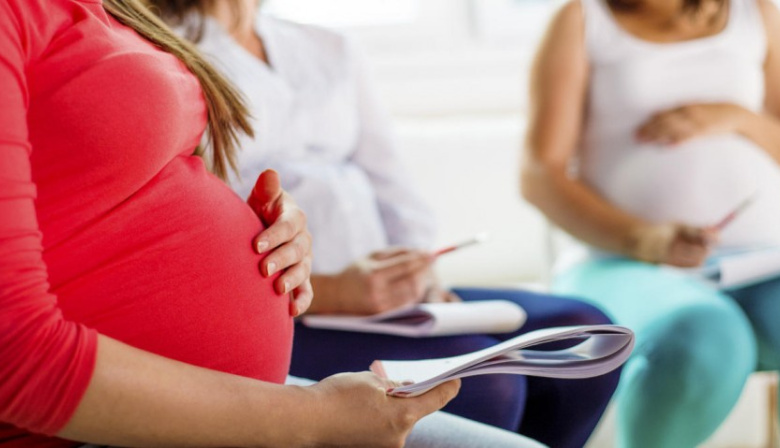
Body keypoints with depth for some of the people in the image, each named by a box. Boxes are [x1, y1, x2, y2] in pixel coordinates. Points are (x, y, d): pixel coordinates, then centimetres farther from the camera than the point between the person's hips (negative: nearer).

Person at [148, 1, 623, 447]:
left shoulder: (332, 50, 22)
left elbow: (392, 190, 20)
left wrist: (419, 274, -2)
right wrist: (332, 293, -21)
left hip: (375, 293, 8)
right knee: (477, 378, -29)